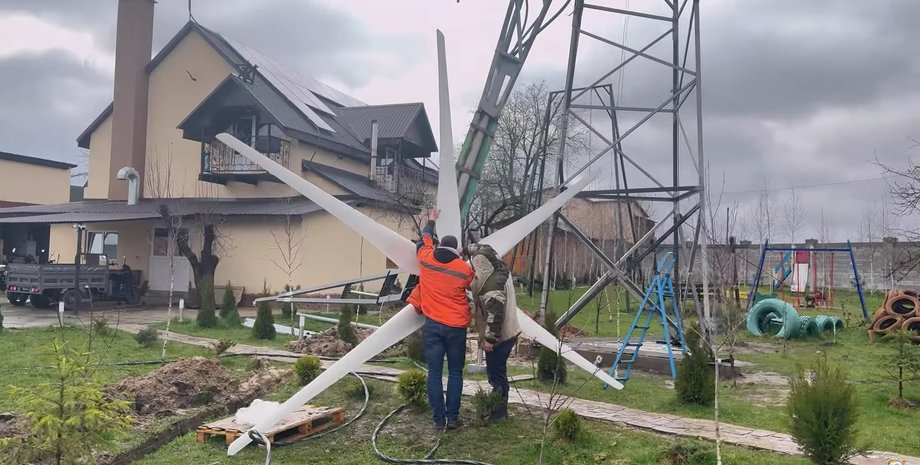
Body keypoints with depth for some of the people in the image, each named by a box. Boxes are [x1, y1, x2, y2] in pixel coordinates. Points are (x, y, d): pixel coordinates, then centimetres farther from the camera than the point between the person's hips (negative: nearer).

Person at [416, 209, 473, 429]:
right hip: (456, 326, -1)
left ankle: (439, 417, 7)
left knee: (434, 372, 5)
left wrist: (431, 221, 41)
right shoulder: (465, 269, -4)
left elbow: (425, 239, 22)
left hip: (432, 325, 1)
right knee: (455, 372, 8)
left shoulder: (426, 260, 2)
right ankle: (453, 417, 8)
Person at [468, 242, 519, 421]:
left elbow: (495, 314, -27)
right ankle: (499, 409, 30)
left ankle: (499, 412, 11)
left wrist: (489, 339, -21)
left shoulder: (492, 285, -25)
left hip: (499, 336, -10)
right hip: (506, 333, 10)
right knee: (498, 372, 19)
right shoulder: (496, 273, 5)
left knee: (495, 373, 1)